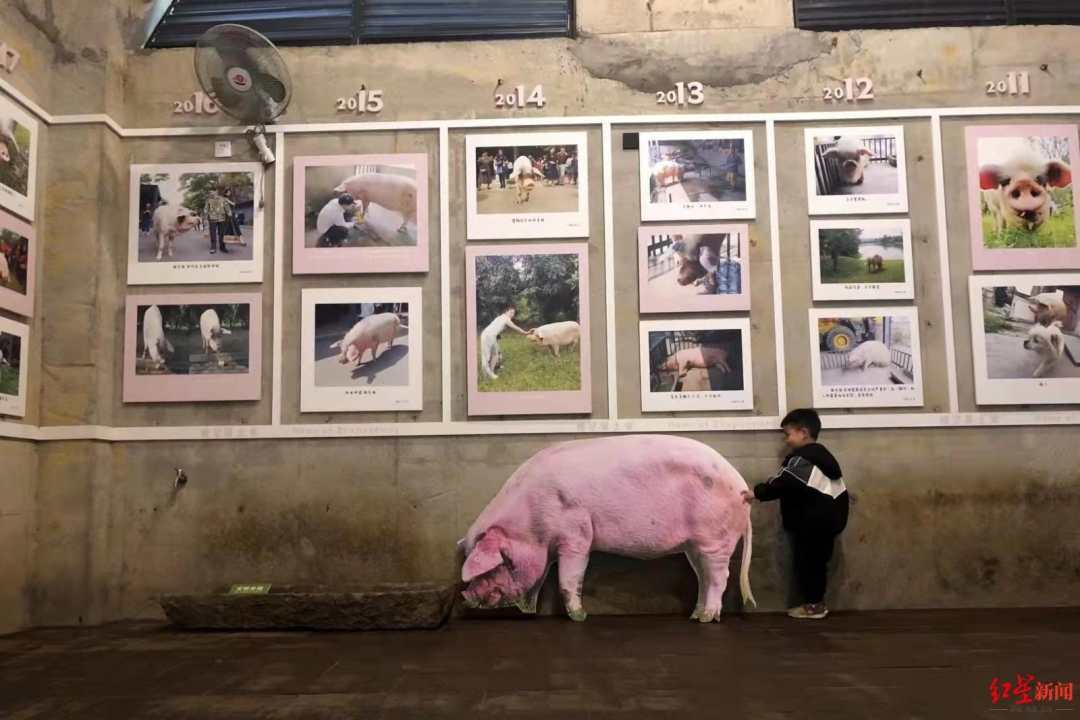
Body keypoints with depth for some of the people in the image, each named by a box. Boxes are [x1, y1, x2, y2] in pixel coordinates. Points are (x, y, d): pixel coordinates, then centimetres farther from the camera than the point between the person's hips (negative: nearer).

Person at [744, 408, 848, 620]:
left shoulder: (800, 459, -16)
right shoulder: (820, 454, 16)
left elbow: (782, 484, -22)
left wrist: (757, 493, -16)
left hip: (812, 522, -10)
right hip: (829, 518, 10)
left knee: (807, 561, 0)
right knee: (817, 561, 15)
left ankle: (813, 604, 5)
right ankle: (817, 602, 22)